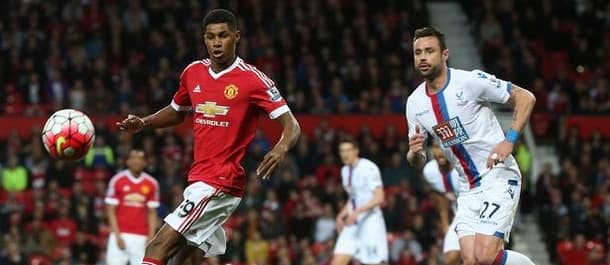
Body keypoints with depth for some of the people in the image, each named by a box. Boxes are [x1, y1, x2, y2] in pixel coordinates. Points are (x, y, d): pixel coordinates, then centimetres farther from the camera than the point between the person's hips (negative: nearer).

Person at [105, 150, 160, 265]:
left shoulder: (151, 184, 6)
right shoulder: (117, 181, 0)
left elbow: (152, 213, 9)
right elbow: (111, 211, 1)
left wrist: (151, 237, 0)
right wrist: (117, 235, -7)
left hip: (141, 238, 2)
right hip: (120, 235, -2)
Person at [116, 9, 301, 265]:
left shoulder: (253, 80, -11)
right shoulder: (193, 72, 8)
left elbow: (291, 125, -13)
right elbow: (176, 112, 26)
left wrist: (281, 148, -35)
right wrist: (142, 123, 8)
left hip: (221, 183, -8)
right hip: (199, 181, 8)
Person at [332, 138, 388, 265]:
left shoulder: (368, 168, -13)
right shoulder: (345, 170, 13)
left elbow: (379, 198, -19)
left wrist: (357, 212, -27)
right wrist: (342, 215, 11)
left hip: (371, 221, -8)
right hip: (353, 222, 8)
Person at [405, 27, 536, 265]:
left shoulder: (470, 81, -12)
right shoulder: (415, 102, 5)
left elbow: (526, 98, -8)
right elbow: (418, 162, 14)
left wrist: (509, 140, -18)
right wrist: (414, 152, -11)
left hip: (498, 176, -6)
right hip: (469, 189, 6)